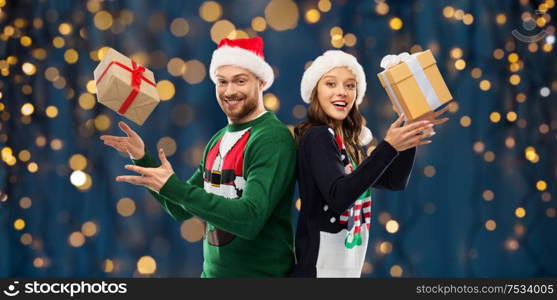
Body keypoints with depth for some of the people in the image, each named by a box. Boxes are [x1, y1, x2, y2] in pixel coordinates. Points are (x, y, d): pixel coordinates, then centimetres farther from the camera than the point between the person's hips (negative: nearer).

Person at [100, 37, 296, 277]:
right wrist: (143, 159, 0)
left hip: (260, 273, -7)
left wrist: (171, 186, -27)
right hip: (213, 270, 7)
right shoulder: (218, 140, 8)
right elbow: (181, 210, 11)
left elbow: (249, 220, -26)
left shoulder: (272, 138, -16)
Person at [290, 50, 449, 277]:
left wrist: (412, 131, 2)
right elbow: (337, 197, -28)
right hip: (321, 266, -9)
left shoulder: (347, 141, 12)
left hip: (345, 265, 9)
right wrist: (388, 147, -31)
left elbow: (395, 181, 14)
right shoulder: (317, 137, -13)